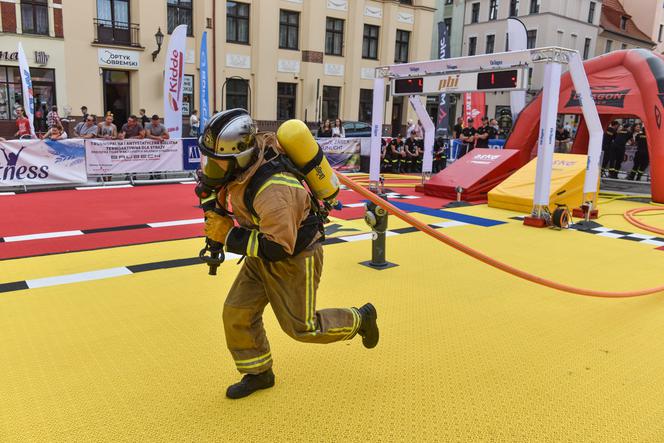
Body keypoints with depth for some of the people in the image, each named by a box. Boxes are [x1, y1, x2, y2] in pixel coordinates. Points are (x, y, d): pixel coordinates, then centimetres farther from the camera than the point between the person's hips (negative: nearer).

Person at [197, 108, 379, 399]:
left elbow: (278, 248, -35)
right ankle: (258, 373, 27)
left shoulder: (272, 192, -39)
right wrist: (214, 208, -3)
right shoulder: (241, 162, -13)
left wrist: (229, 237, -28)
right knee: (237, 313, 6)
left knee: (302, 327, 6)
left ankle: (360, 319, 30)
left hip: (295, 258, -8)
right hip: (263, 255, 8)